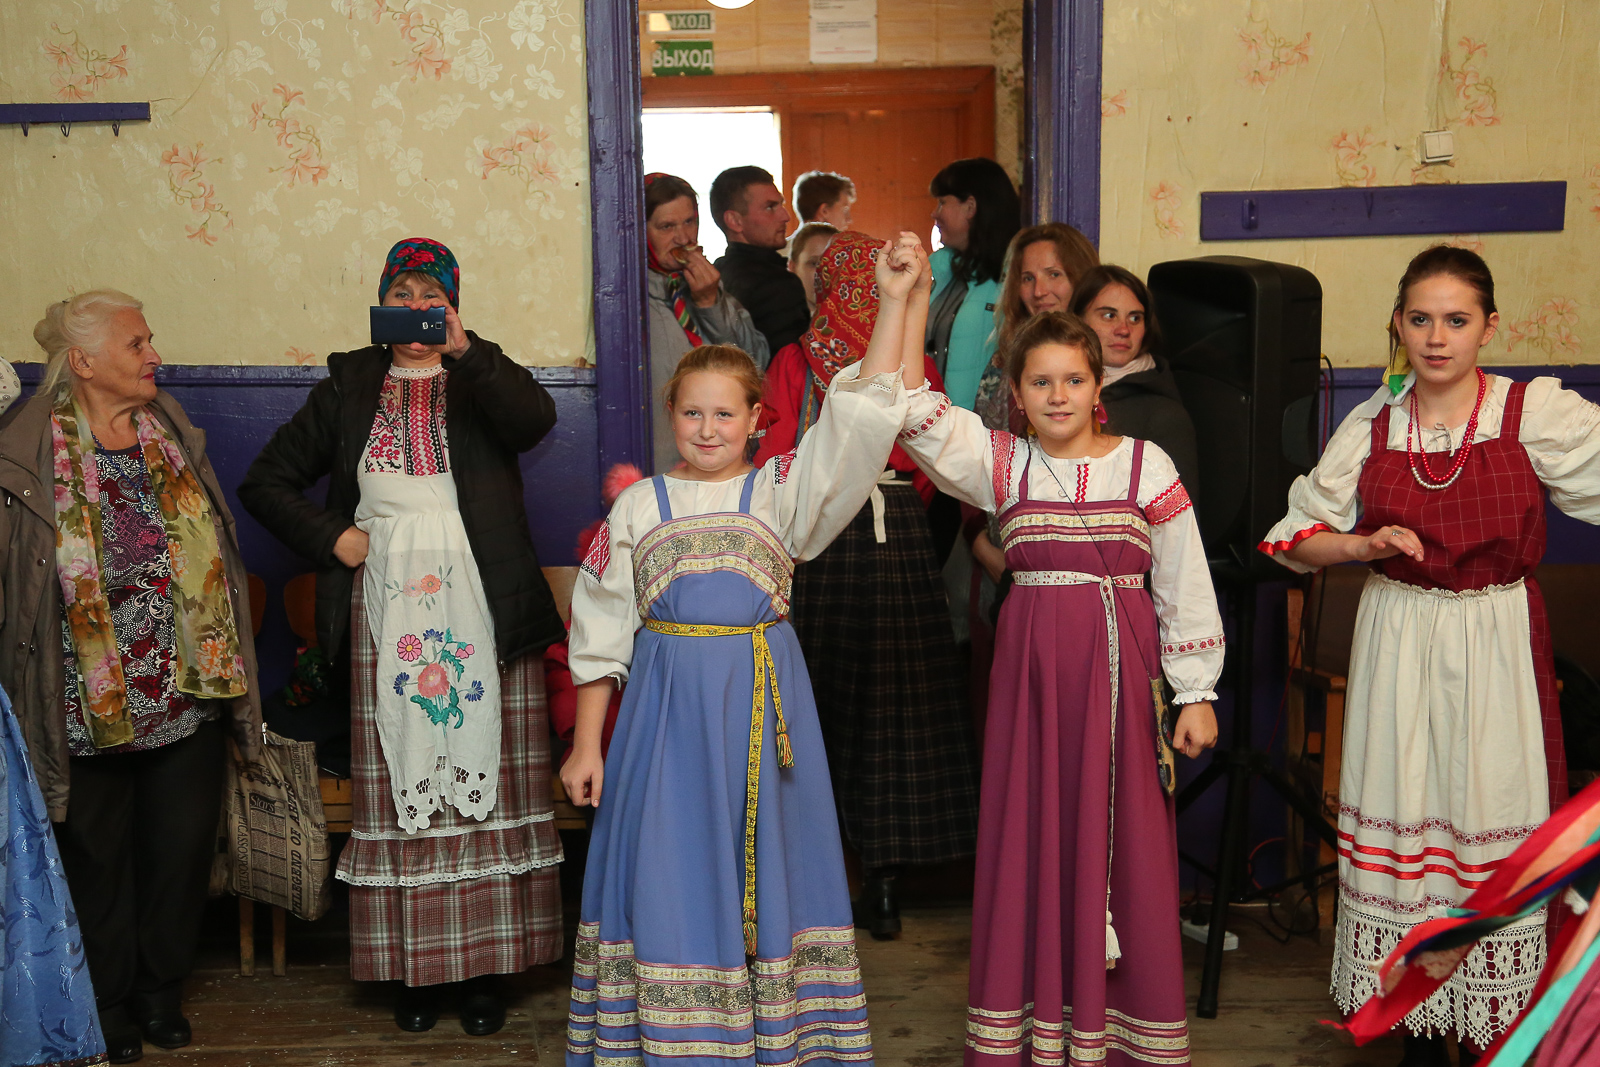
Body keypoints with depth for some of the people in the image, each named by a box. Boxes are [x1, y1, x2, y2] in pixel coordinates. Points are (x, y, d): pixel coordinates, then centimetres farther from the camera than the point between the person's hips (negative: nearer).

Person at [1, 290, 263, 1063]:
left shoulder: (174, 436, 7)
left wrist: (229, 673, 13)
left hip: (190, 696, 4)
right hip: (91, 703, -3)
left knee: (183, 847, 10)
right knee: (99, 855, 11)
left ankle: (162, 991, 29)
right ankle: (110, 1002, 29)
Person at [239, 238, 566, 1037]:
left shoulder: (482, 379, 9)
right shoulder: (348, 389, 14)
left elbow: (536, 419, -14)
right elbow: (265, 481, 16)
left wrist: (463, 352, -25)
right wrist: (330, 537, 2)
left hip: (482, 610, -1)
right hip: (387, 610, 1)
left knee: (487, 776, -1)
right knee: (400, 783, 1)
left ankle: (487, 966, 7)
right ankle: (417, 967, 9)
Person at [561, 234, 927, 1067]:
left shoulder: (782, 494, 4)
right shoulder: (639, 507, 6)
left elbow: (860, 420, -8)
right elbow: (601, 633, 8)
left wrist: (894, 301, -14)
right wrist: (586, 745, 6)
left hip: (763, 698, 0)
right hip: (667, 702, 0)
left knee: (761, 864, 6)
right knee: (672, 869, 4)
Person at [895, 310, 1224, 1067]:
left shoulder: (1146, 464, 2)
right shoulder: (1001, 464, 6)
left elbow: (1185, 586, 3)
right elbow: (915, 411, -6)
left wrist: (1196, 693, 1)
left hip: (1121, 666, -1)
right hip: (1031, 664, 1)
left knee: (1125, 839, 3)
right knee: (1030, 837, 6)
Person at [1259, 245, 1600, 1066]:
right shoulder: (1371, 427, 4)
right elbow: (1296, 535, 8)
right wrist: (1367, 545, -8)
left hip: (1496, 644, -2)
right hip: (1398, 642, 2)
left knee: (1495, 827, 0)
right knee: (1401, 821, 6)